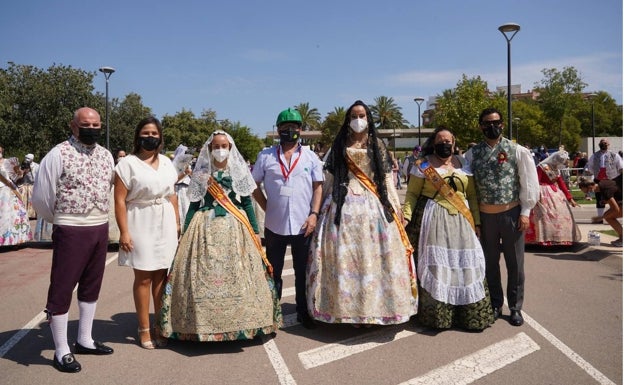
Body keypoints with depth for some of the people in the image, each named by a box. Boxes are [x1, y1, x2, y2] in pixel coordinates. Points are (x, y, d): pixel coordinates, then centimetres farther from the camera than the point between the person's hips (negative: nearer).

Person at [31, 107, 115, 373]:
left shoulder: (106, 155, 7)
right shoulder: (58, 154, -11)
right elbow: (40, 197, -8)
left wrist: (100, 218, 14)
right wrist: (59, 220, 6)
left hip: (100, 229, 7)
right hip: (70, 231, -6)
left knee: (91, 285, 16)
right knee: (62, 288, 2)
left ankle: (84, 340, 31)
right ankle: (61, 351, 13)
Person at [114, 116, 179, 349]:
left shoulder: (166, 162, 12)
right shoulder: (128, 163, -5)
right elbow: (120, 200, -9)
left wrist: (177, 222, 11)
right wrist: (124, 232, -14)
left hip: (165, 224, 4)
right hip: (141, 224, -4)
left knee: (161, 275, 6)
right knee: (143, 277, 3)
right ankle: (144, 330, 15)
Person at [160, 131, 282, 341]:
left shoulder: (239, 172, 8)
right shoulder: (201, 173, 7)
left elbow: (247, 203, 9)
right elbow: (194, 205, 8)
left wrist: (255, 231, 5)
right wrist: (185, 233, 4)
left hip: (235, 229, 0)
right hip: (205, 229, 0)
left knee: (237, 276, -1)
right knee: (204, 277, -2)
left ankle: (238, 322, 11)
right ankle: (204, 322, 11)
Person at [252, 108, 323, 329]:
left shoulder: (310, 157, 6)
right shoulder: (266, 156, 5)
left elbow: (318, 187, 4)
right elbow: (254, 185, 9)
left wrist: (314, 214, -7)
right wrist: (267, 208, 0)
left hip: (303, 225, 0)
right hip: (274, 225, 0)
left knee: (303, 272, 10)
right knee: (273, 271, 11)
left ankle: (303, 313, 24)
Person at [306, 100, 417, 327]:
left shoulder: (377, 145, 11)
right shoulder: (339, 145, 11)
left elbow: (387, 177, 8)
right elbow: (330, 178, 10)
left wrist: (395, 204, 1)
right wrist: (324, 204, 6)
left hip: (374, 205, 0)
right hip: (345, 204, 0)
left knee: (373, 255, -1)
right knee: (345, 255, -3)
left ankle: (373, 308, 8)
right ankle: (350, 308, 6)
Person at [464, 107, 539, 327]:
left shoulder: (518, 152, -2)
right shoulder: (472, 154, 3)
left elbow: (529, 183, -2)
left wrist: (525, 212, -6)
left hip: (511, 213, -2)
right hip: (484, 215, 2)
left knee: (515, 263, 8)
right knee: (490, 262, 12)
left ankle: (515, 307, 23)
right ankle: (495, 305, 27)